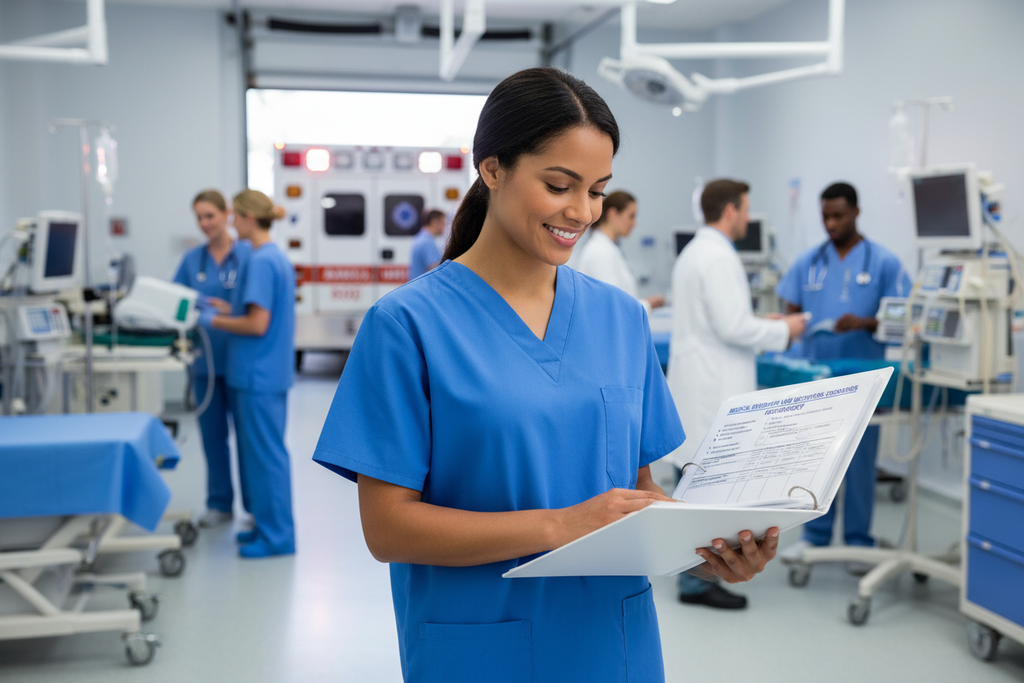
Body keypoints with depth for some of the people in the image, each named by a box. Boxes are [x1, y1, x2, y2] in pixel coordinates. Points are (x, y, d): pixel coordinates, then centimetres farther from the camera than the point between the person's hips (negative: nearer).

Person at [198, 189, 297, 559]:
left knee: (264, 453, -1)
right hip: (273, 371, 10)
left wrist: (214, 321, -9)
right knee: (268, 450, 16)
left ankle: (276, 536, 7)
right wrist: (227, 309, 14)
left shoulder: (260, 261, -18)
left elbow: (258, 324, -21)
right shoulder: (279, 258, 12)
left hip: (259, 374, -10)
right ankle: (270, 525, 26)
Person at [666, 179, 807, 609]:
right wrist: (783, 331, -6)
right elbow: (733, 327, -21)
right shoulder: (719, 258, -16)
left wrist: (768, 328, 20)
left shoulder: (692, 252, 16)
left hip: (693, 382, 10)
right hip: (714, 390, -10)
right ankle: (697, 581, 1)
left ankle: (691, 572, 23)